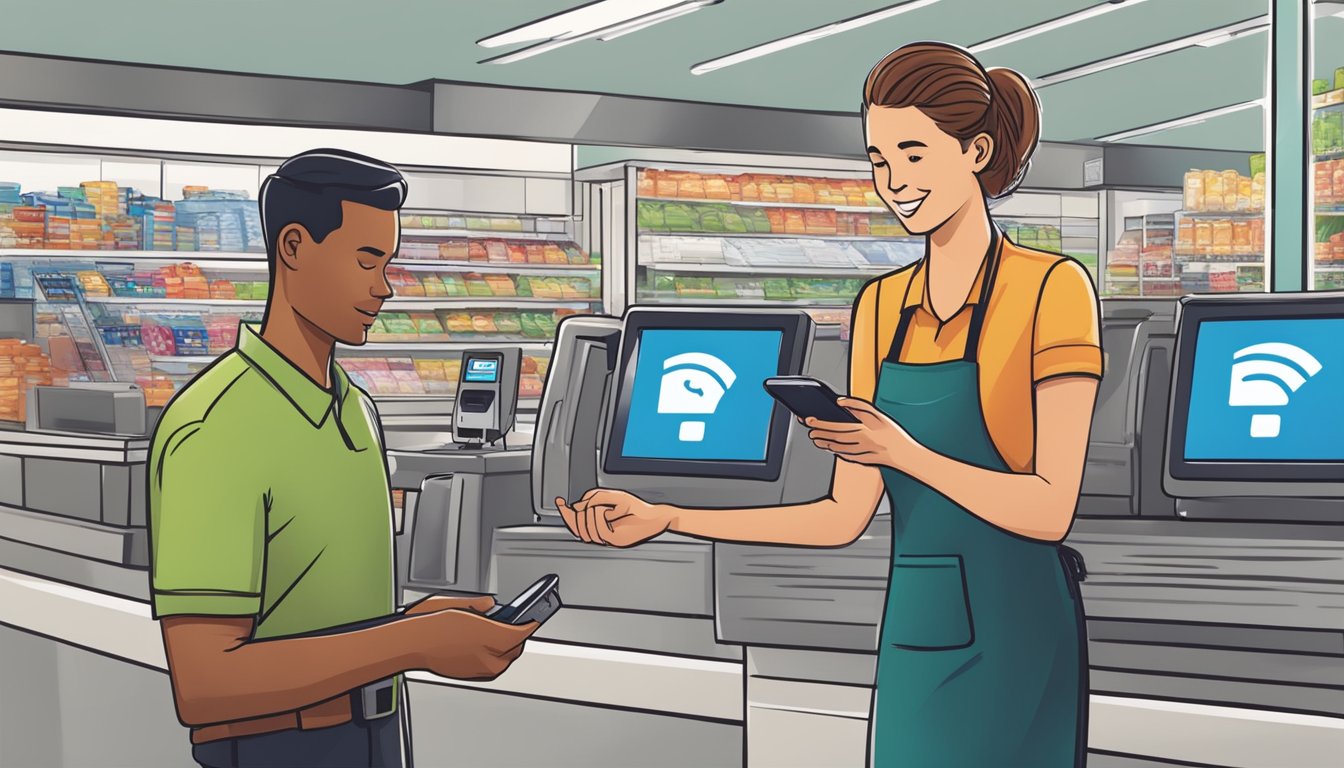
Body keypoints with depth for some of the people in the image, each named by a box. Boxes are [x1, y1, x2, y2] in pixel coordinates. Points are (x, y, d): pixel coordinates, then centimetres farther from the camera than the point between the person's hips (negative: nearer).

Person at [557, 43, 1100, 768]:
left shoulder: (1051, 287, -9)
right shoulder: (881, 305, 10)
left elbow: (1050, 509, -13)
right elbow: (842, 517, 7)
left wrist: (906, 453, -24)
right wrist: (664, 519, 1)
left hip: (1015, 641, -6)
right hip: (913, 640, 6)